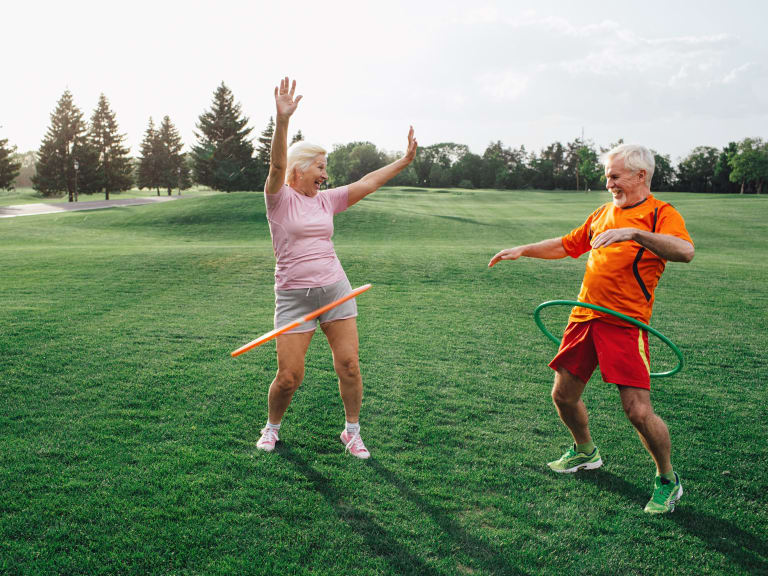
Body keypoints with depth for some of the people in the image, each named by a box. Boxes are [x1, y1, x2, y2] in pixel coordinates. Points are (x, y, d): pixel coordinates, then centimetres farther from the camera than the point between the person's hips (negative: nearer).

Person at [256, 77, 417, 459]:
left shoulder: (326, 200, 10)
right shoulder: (280, 198, -4)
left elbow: (367, 184, 12)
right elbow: (277, 165, -22)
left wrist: (406, 160, 10)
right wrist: (282, 120, -36)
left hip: (336, 290, 5)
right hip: (293, 297, -4)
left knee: (348, 365, 2)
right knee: (289, 376, -3)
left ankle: (352, 431, 21)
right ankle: (272, 427, 26)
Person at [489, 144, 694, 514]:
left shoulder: (660, 214, -6)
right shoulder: (603, 213, 15)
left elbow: (685, 251, -26)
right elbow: (567, 246, 28)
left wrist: (633, 233, -36)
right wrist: (524, 250, 20)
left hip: (625, 324, -7)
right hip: (584, 316, 7)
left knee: (638, 410, -11)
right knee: (564, 395, 13)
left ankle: (667, 480, 14)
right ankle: (585, 452, 41)